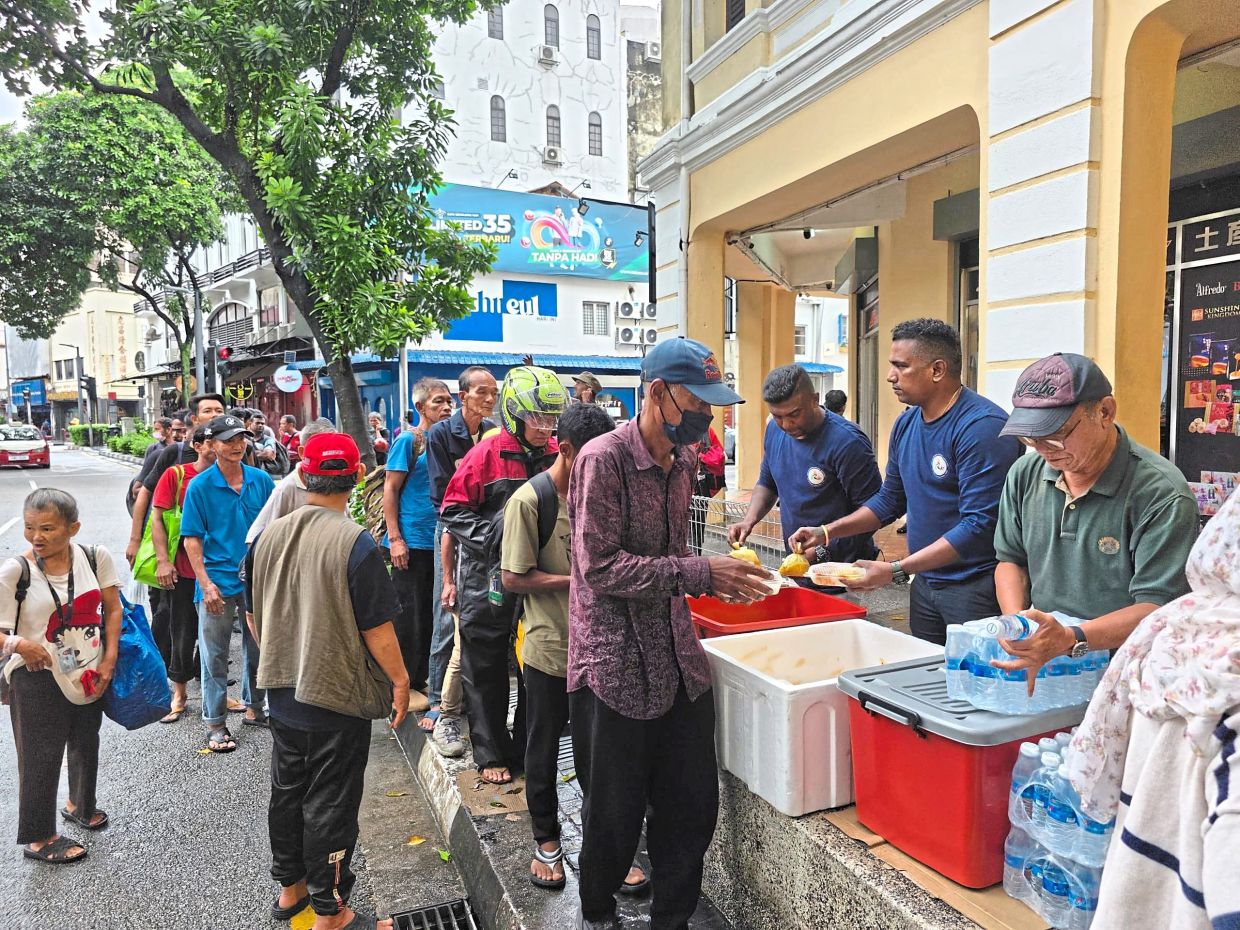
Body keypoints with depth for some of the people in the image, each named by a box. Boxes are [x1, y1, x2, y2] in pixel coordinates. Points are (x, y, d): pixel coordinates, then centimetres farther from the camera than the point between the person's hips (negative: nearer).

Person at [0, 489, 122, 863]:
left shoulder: (96, 557, -8)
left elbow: (113, 609, 0)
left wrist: (109, 661, -5)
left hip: (90, 674, 4)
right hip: (38, 678, -3)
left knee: (86, 744, 21)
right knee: (42, 755, 4)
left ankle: (80, 804, 47)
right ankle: (37, 837, 24)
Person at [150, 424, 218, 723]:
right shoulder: (176, 475, -5)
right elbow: (156, 517, -5)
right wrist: (163, 561, -11)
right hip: (182, 571, -2)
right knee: (182, 633, 7)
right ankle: (178, 692, 23)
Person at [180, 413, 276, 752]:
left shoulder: (261, 480, 1)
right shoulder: (200, 486, -7)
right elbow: (192, 538, -6)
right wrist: (206, 584, -13)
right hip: (218, 581, -3)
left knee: (257, 648, 15)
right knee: (214, 655, 5)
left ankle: (254, 708, 33)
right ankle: (214, 723, 18)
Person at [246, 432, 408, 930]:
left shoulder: (268, 536, -2)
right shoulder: (356, 543, -21)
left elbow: (253, 614, 9)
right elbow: (376, 627, -19)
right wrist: (399, 680, -6)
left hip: (282, 692, 6)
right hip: (338, 698, -6)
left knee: (287, 791, 21)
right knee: (330, 804, 8)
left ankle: (289, 887, 40)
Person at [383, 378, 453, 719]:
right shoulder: (408, 440, -7)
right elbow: (390, 489, -9)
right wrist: (395, 538, -14)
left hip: (439, 541, 6)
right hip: (411, 543, -6)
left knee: (430, 614, 12)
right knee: (409, 615, 1)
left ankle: (420, 683, 24)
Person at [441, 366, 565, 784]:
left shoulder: (558, 456, 1)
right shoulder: (486, 455, -10)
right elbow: (453, 510, -6)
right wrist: (490, 532, -18)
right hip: (489, 578, -3)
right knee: (486, 668, 8)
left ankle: (527, 750, 29)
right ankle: (490, 754, 24)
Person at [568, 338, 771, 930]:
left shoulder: (683, 459, 9)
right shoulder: (604, 459, -16)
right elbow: (600, 568, -21)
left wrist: (718, 579, 1)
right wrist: (699, 574, -22)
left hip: (678, 659, 7)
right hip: (616, 665, -6)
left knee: (693, 803, 13)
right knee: (615, 812, 11)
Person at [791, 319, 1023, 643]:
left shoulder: (982, 426, -19)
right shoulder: (906, 424, 6)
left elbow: (979, 525, -24)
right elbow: (890, 500, 17)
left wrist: (896, 571, -25)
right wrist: (826, 532, 6)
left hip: (976, 589, -7)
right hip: (924, 584, 8)